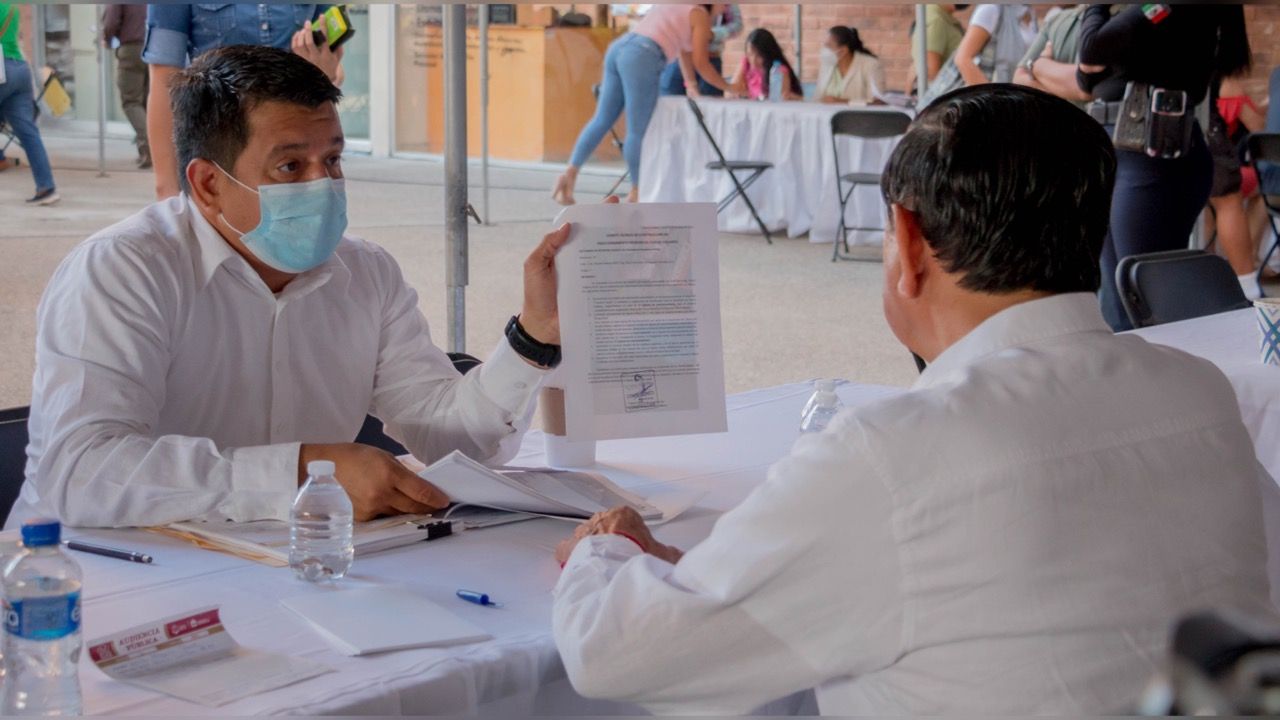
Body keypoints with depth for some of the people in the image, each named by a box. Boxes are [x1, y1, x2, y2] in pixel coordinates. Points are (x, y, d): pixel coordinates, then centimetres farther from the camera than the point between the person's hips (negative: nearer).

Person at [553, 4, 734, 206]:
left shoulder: (675, 6, 32)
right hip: (640, 58, -9)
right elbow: (701, 63, 6)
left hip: (618, 48, 9)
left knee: (602, 120, 12)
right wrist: (728, 87, 19)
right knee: (638, 131, -1)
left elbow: (684, 48, 43)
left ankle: (570, 173, 6)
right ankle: (637, 192, 6)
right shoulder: (700, 15, 7)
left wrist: (691, 84, 53)